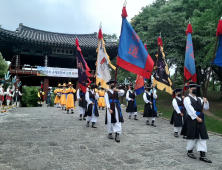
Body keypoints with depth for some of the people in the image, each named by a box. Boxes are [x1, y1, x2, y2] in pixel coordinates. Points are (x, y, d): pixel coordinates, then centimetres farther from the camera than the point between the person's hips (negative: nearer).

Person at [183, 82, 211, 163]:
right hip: (192, 119, -6)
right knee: (193, 136, 1)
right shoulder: (187, 99, -4)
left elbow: (206, 108, 16)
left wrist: (205, 102, -3)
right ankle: (189, 151, 21)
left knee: (203, 136, 2)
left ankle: (202, 155, 5)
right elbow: (190, 110, -13)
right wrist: (196, 118, -15)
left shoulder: (199, 99, 17)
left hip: (200, 119, 6)